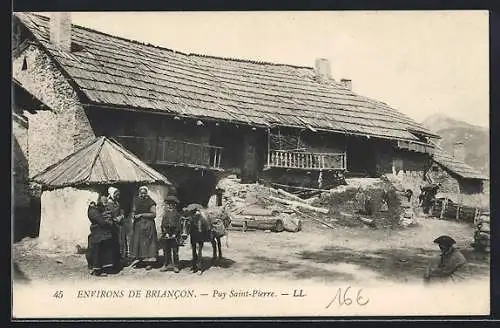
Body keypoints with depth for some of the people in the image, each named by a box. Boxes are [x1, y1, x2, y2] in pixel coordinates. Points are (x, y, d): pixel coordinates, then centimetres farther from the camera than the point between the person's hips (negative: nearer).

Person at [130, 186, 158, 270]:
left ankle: (149, 262, -3)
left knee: (147, 242, -5)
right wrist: (133, 215, 1)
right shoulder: (136, 201, 10)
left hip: (148, 224, -5)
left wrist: (141, 215, -13)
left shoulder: (150, 202, -5)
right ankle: (137, 261, 9)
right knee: (137, 241, 3)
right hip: (138, 224, 5)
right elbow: (133, 211, 23)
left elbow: (153, 214, -12)